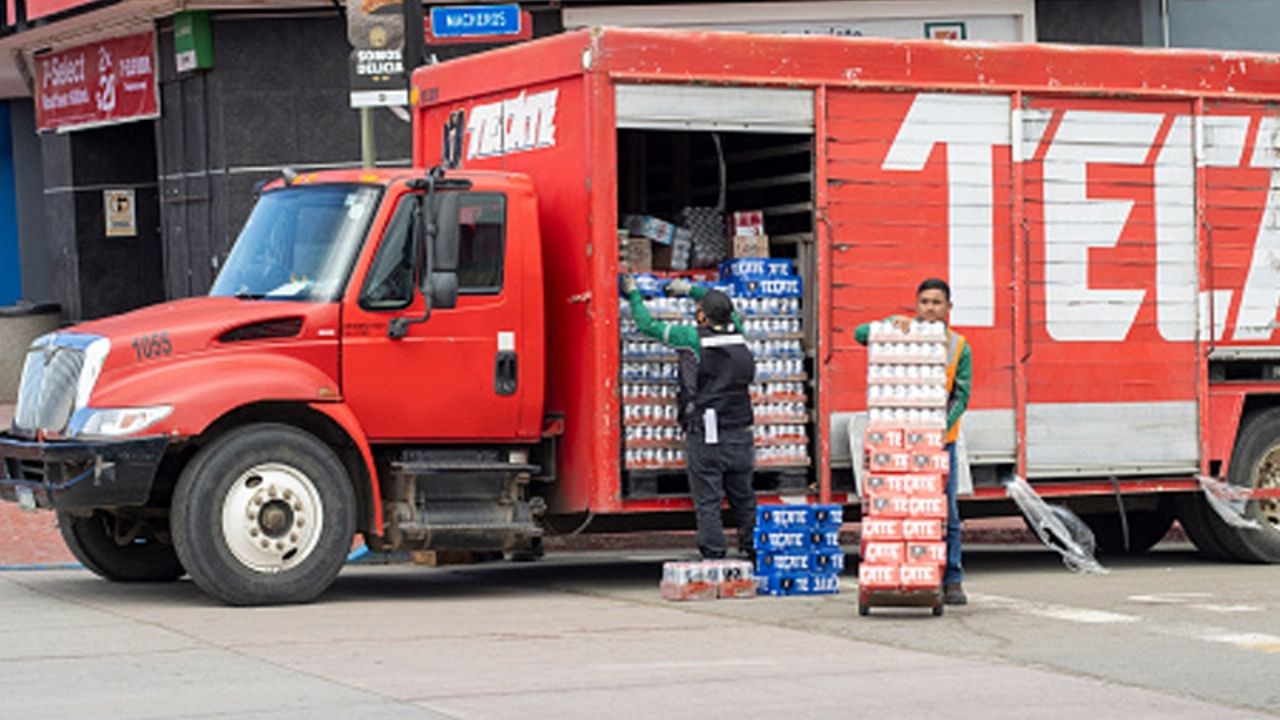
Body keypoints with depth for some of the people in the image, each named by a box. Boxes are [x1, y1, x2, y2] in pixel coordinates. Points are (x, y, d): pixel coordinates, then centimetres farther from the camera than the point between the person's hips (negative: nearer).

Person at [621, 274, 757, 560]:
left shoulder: (694, 339, -10)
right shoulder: (736, 333, 3)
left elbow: (648, 326, -2)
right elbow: (727, 310, 26)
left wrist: (633, 294, 14)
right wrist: (691, 289, 33)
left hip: (705, 437, -4)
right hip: (741, 436, 4)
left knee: (707, 501, 1)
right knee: (743, 498, 13)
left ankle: (713, 555, 0)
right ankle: (753, 549, 16)